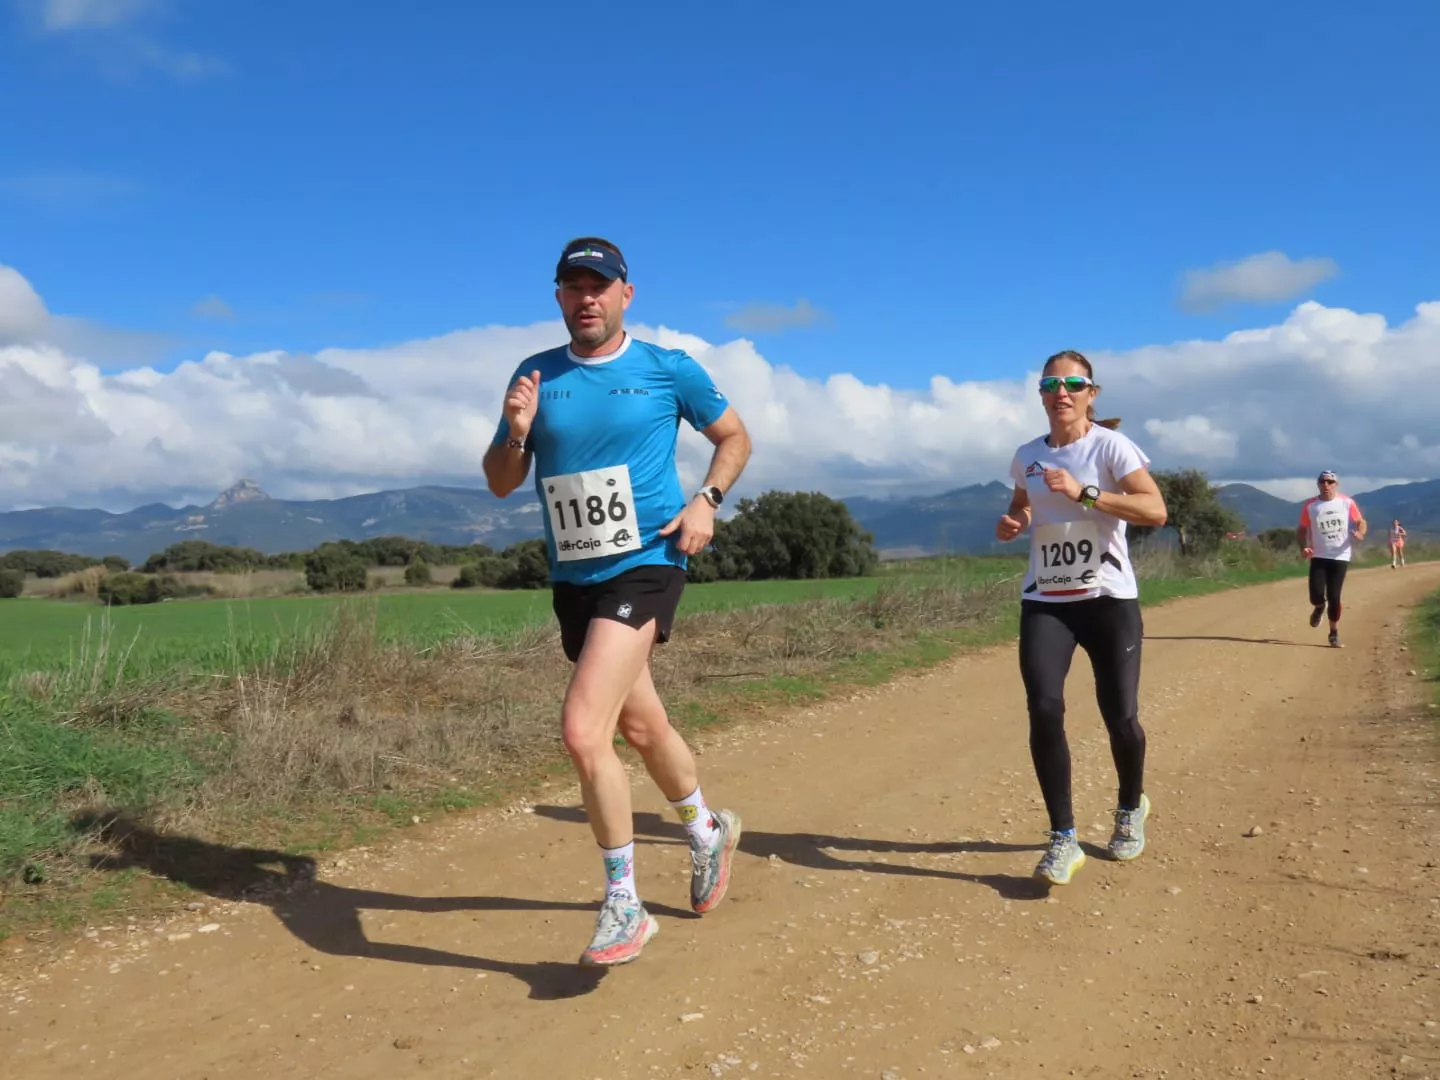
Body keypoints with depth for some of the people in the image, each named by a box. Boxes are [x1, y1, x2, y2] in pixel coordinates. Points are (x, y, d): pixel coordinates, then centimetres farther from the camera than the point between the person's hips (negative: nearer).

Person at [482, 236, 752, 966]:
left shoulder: (669, 369, -2)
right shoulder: (536, 376, 7)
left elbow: (734, 437, 10)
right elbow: (500, 483, 8)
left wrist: (706, 500, -7)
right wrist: (516, 433, -12)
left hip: (645, 566, -5)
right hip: (571, 580, 5)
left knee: (582, 730, -19)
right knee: (640, 726, 19)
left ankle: (624, 907, -1)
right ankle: (708, 831, 46)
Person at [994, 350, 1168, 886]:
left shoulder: (1111, 446, -7)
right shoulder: (1027, 457, 8)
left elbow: (1156, 510, -19)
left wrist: (1083, 493, -26)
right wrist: (1010, 523, 1)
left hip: (1109, 600, -3)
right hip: (1044, 603, 3)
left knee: (1120, 717, 1)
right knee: (1044, 710, -12)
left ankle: (1130, 809, 33)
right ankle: (1063, 839, -1)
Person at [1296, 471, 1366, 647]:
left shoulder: (1347, 502, -3)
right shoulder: (1310, 506, -2)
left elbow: (1361, 522, 5)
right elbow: (1301, 530, 7)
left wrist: (1360, 533, -18)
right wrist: (1303, 547, -11)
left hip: (1340, 557, 0)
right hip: (1319, 557, 1)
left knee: (1334, 597, -1)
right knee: (1316, 596, -11)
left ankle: (1334, 633, 17)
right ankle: (1319, 607, 29)